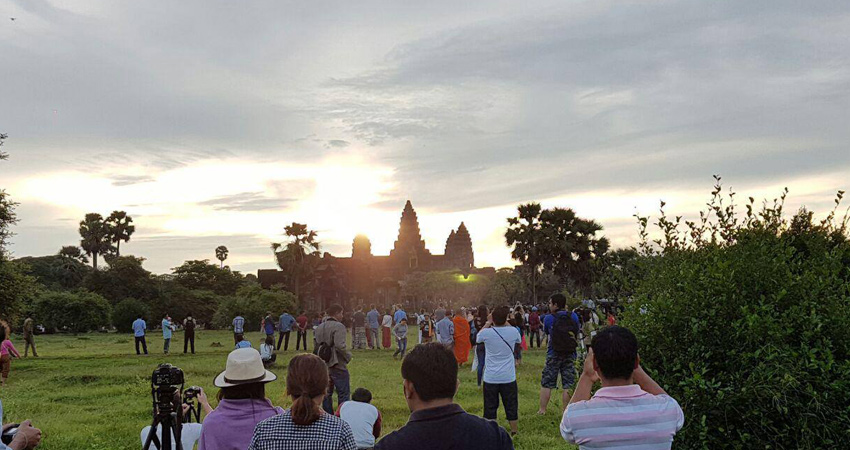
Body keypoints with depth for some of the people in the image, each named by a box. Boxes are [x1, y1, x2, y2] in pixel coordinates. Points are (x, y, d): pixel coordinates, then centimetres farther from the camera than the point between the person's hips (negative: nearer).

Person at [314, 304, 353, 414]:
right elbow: (339, 345, -25)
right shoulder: (338, 326, -14)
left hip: (323, 366, 7)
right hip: (337, 365, -7)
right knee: (343, 393, 1)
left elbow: (317, 346, 12)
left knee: (327, 394, 14)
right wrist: (348, 356, -10)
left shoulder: (319, 327, 10)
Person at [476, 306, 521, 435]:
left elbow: (478, 336, 12)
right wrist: (507, 323, 15)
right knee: (511, 406, 13)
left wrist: (488, 323, 14)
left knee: (490, 407, 10)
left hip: (490, 377, -1)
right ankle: (514, 432, 22)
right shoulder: (513, 331, -10)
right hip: (509, 377, 1)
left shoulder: (487, 332, -13)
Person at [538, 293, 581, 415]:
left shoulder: (549, 318, -8)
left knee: (546, 383, 10)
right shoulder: (573, 317, -2)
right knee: (568, 385, 6)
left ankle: (542, 410, 15)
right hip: (570, 355, 2)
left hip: (553, 355, -2)